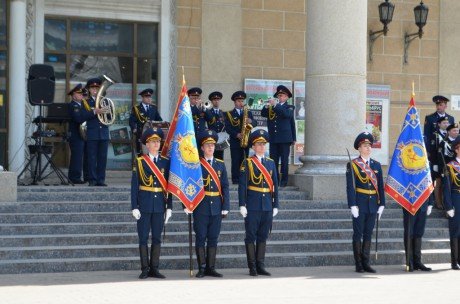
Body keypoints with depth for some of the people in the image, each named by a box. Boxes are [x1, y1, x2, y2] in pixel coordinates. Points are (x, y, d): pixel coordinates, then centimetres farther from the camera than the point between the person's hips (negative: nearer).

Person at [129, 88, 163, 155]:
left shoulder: (154, 108, 17)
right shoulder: (136, 108, 5)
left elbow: (159, 120, 17)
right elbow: (132, 121, 0)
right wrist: (134, 129, -16)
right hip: (141, 135, -3)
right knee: (141, 154, -5)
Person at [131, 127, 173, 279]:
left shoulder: (165, 162, 7)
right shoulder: (139, 162, 0)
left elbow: (169, 186, 7)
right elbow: (134, 186, -2)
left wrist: (169, 207, 3)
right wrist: (134, 207, -8)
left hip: (160, 205, 2)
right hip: (144, 205, -2)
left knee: (157, 238, 5)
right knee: (143, 238, 1)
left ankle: (154, 269, 11)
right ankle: (145, 269, 6)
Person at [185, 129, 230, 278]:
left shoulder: (220, 164, 10)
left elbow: (225, 186, 8)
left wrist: (225, 207, 1)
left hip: (216, 208, 3)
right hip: (201, 208, -3)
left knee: (213, 238, 6)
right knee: (201, 238, -1)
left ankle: (211, 267, 12)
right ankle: (202, 268, 5)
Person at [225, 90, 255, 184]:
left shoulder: (248, 112, 15)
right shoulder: (230, 114, 6)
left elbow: (254, 124, 5)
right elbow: (227, 127, -5)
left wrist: (250, 121, -18)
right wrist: (237, 134, -18)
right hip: (235, 141, -2)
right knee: (236, 161, -3)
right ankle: (235, 179, -1)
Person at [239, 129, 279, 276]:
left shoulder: (271, 163, 12)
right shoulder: (247, 163, -1)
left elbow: (275, 185, 12)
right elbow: (242, 185, -5)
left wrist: (275, 205, 8)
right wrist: (242, 205, -11)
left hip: (267, 206, 4)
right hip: (252, 206, -4)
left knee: (263, 236, 8)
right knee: (251, 236, 0)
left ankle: (260, 266, 13)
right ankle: (252, 267, 5)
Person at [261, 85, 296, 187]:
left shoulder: (289, 108, 5)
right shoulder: (272, 108, 15)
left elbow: (286, 114, -15)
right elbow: (263, 114, 2)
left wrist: (275, 105, -19)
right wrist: (267, 106, -14)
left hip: (285, 139, -4)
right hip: (273, 139, 4)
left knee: (284, 160, -3)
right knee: (273, 160, 2)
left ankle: (284, 181, 1)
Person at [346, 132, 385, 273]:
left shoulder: (376, 165, 11)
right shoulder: (353, 165, -4)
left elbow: (380, 186, 12)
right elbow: (350, 187, -8)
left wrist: (381, 204, 6)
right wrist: (353, 205, -15)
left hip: (373, 204, 4)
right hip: (360, 204, -4)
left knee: (368, 234, 8)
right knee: (358, 234, 0)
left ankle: (366, 263, 12)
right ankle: (358, 264, 4)